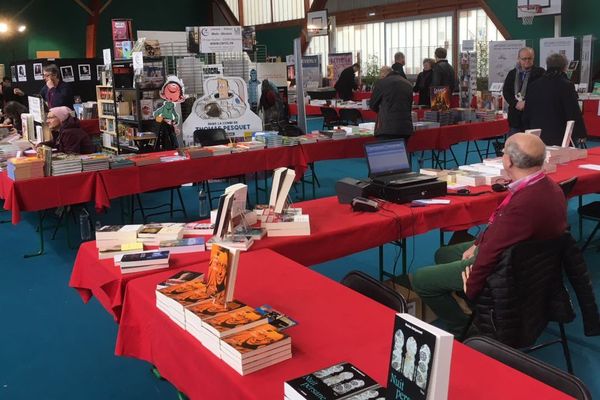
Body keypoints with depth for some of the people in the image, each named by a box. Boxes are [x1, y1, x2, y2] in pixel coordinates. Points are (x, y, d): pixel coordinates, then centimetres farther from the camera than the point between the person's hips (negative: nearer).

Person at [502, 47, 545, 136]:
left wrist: (526, 103, -15)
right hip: (515, 117, 4)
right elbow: (505, 91, 6)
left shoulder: (540, 73, 1)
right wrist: (516, 103, -10)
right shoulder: (512, 73, 14)